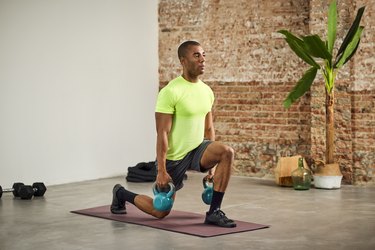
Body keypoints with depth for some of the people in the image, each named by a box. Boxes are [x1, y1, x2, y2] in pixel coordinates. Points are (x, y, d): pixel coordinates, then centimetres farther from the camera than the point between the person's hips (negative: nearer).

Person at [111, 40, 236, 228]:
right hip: (173, 156, -6)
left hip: (196, 149, 6)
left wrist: (211, 164, 10)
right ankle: (121, 194, 33)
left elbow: (209, 128, 11)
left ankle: (214, 212, -16)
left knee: (227, 152, -25)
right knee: (160, 212, 4)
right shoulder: (171, 91, -20)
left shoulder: (207, 91, 2)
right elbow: (162, 133, -21)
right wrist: (161, 171, -22)